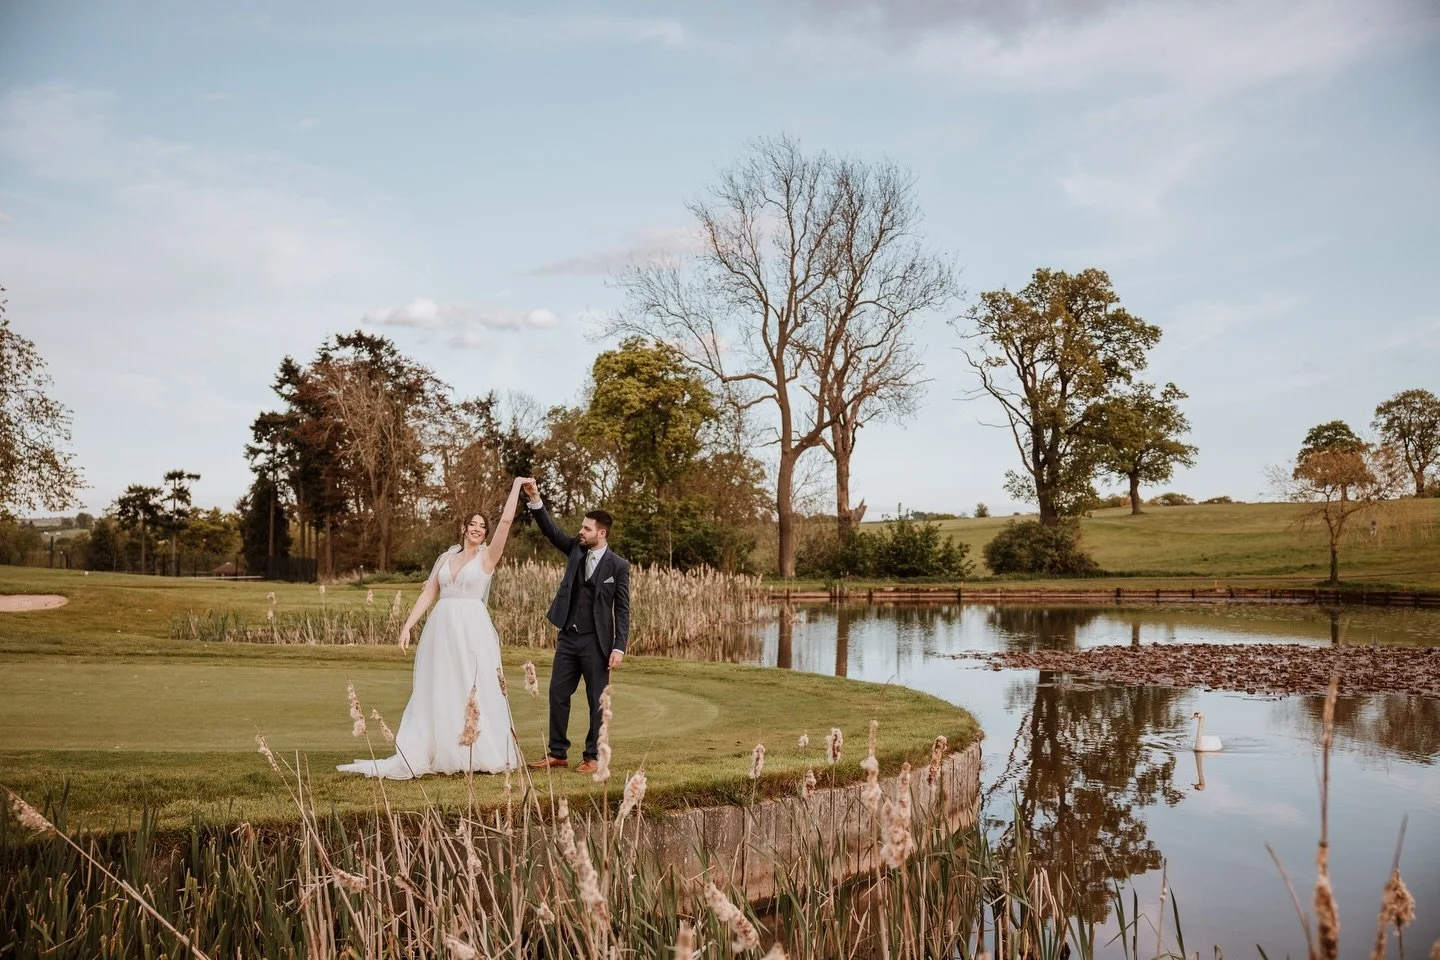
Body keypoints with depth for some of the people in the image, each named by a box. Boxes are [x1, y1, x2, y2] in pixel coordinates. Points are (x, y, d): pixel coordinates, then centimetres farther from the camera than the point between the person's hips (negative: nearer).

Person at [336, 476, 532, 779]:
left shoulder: (487, 556, 2)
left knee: (475, 693, -1)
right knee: (433, 694, 6)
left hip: (472, 631, -4)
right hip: (441, 630, 4)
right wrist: (407, 626, 2)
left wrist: (516, 486, -7)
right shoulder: (445, 558, 14)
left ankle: (487, 756, 9)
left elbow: (506, 520, -8)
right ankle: (413, 758, 7)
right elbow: (427, 595, 11)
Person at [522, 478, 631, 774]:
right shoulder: (576, 549, 6)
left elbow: (622, 609, -7)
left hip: (596, 642, -5)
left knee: (597, 700, 3)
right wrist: (534, 499, -16)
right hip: (567, 638, 5)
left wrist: (619, 647, -13)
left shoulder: (618, 565, -7)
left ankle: (592, 757, 13)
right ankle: (557, 753, 19)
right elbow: (551, 531, -2)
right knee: (558, 694, 8)